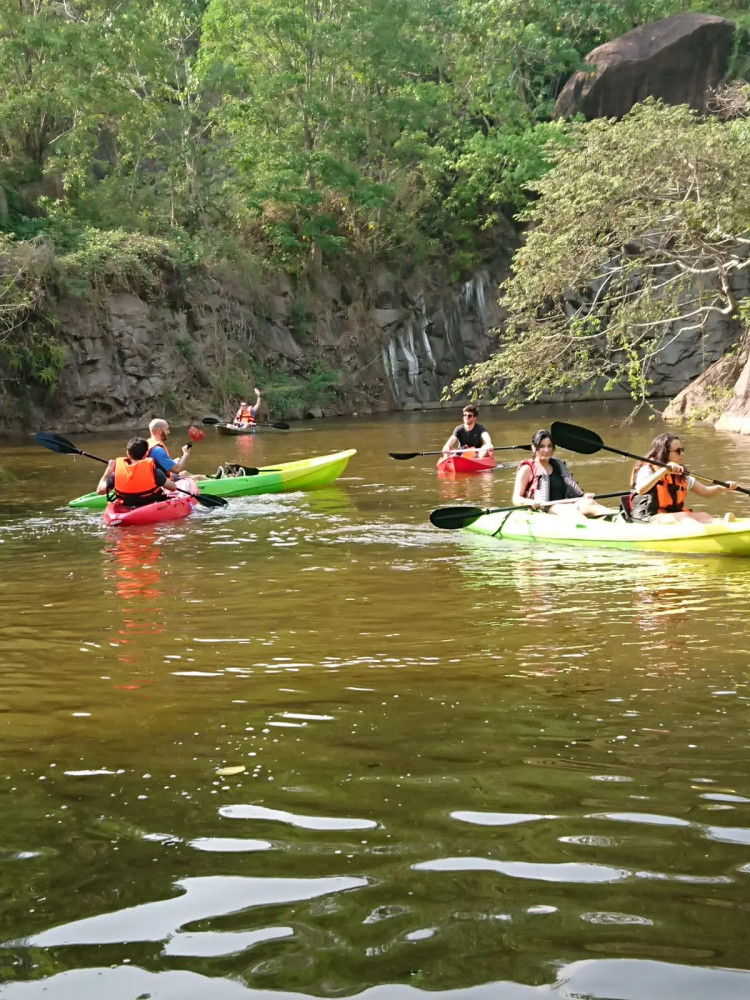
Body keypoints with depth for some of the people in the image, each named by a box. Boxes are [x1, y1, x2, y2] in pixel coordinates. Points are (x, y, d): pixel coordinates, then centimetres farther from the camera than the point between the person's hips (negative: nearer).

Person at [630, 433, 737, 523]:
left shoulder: (680, 476, 17)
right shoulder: (648, 470, -8)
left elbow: (705, 491, 18)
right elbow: (640, 490, -30)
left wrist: (723, 488, -3)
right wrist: (664, 471, -38)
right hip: (650, 518, -8)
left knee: (703, 516, -18)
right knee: (683, 517, -32)